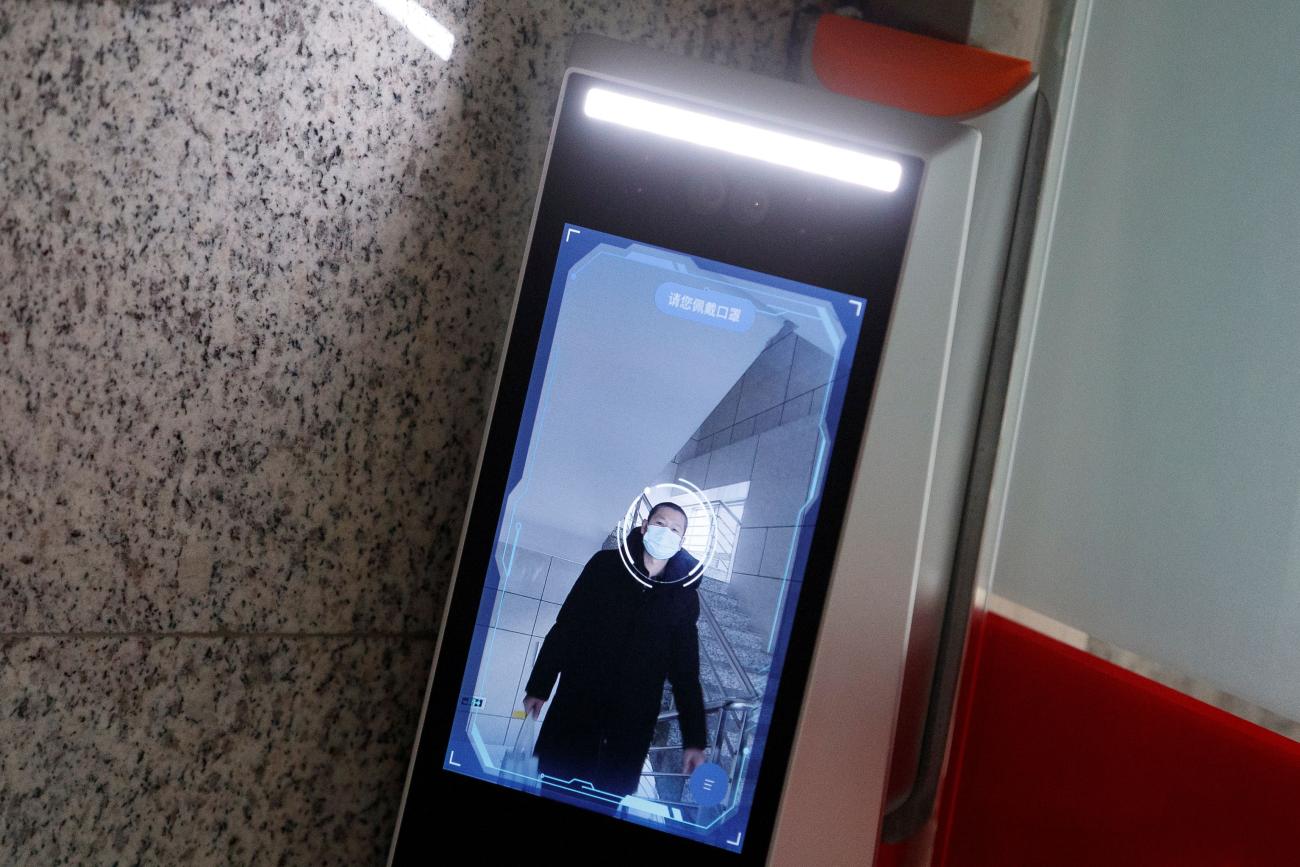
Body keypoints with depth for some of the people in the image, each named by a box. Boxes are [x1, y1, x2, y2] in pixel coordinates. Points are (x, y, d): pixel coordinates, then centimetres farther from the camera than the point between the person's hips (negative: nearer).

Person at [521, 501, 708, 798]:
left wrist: (694, 739, 0)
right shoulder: (605, 565, 3)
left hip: (634, 719, 0)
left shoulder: (685, 595, 4)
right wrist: (539, 687, 3)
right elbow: (564, 627, 5)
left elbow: (686, 670, 5)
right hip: (577, 702, 0)